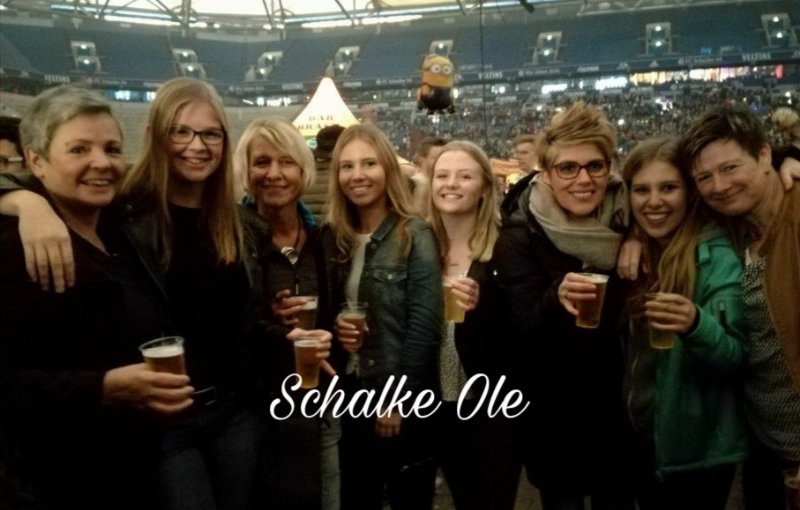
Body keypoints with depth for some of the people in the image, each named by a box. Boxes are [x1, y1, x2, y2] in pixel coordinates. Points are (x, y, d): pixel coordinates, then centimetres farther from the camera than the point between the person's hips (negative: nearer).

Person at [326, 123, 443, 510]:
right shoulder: (335, 237, 5)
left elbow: (424, 326, -14)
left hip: (402, 399, -5)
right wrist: (334, 326, -9)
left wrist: (397, 399, -14)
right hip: (352, 393, 5)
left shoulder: (414, 237, -10)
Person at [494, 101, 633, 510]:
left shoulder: (630, 218, -3)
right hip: (556, 419, -3)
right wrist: (556, 300, -41)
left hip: (623, 410, 4)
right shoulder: (520, 236, -13)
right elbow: (523, 331, -23)